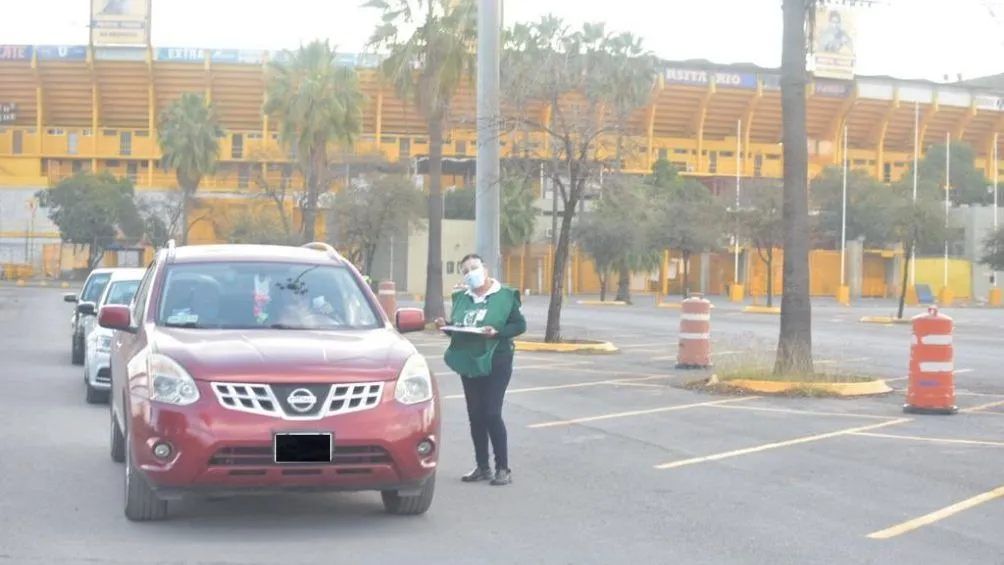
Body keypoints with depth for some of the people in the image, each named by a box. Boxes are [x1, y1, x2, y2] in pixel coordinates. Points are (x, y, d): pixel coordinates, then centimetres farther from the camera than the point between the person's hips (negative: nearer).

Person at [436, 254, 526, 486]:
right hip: (469, 363, 5)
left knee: (492, 414, -10)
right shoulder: (461, 297, 11)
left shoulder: (505, 296, -4)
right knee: (475, 416, 8)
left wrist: (497, 332, -20)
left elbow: (520, 325, -5)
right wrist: (446, 326, -3)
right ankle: (482, 467, 18)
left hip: (495, 363, -5)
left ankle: (503, 468, 0)